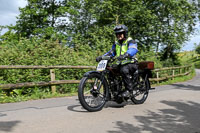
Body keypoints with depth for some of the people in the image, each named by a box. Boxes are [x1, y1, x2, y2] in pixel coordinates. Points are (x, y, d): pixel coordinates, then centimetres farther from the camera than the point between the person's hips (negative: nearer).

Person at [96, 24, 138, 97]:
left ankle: (129, 89, -23)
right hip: (120, 64, 7)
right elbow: (111, 52, 14)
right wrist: (101, 57, -4)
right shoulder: (116, 44, 20)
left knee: (124, 70, -37)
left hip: (131, 63, -7)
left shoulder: (130, 41, -4)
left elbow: (133, 49, -24)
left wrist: (125, 55, -46)